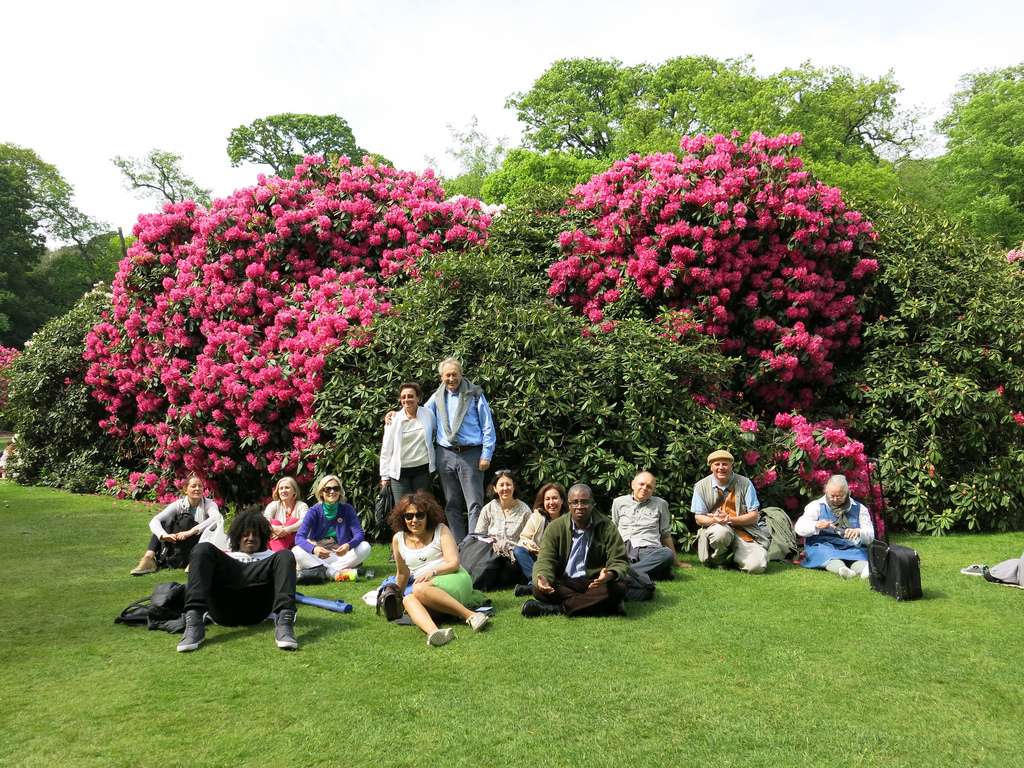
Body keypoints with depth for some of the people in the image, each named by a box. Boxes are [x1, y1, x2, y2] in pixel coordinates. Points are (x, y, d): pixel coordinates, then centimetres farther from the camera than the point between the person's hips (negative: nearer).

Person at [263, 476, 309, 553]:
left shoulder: (302, 505, 4)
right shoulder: (274, 505, 10)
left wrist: (286, 530, -32)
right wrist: (273, 528, -33)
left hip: (295, 543, -1)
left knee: (294, 520, -22)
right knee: (275, 522, -21)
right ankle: (278, 551, -44)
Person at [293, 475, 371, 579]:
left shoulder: (347, 509, -3)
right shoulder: (314, 511, -5)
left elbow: (359, 534, -12)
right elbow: (299, 537, -15)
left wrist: (348, 545, -36)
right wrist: (314, 549, -38)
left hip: (341, 554, 1)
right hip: (318, 558, 0)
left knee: (365, 547, -24)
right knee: (296, 551, -27)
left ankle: (324, 571, -28)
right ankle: (335, 572, -35)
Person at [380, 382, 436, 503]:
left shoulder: (428, 414, 0)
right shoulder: (393, 419, -2)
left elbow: (433, 435, 16)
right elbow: (386, 449, 2)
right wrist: (384, 475, 0)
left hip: (422, 470, 1)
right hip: (399, 471, -1)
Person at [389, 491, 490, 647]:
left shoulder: (441, 530, 3)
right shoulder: (399, 539, 12)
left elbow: (454, 563, -6)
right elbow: (402, 573, 25)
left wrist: (432, 572, -20)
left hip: (456, 580, -3)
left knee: (420, 589, -33)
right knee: (408, 600, -30)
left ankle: (471, 615, -36)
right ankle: (434, 632, -57)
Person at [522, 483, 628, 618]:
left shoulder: (607, 527, -2)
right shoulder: (555, 527, 0)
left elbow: (619, 562, -4)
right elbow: (545, 560, -6)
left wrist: (609, 575, -29)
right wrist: (542, 578, -31)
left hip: (595, 584, 0)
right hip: (563, 584, 0)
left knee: (618, 589, -31)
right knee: (539, 590, -28)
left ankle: (555, 609, -28)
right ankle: (593, 603, -24)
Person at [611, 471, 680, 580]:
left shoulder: (660, 504, 19)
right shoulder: (619, 502, 20)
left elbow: (666, 534, 23)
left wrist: (676, 561, 24)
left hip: (649, 550, 0)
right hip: (623, 550, 0)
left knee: (667, 553, -37)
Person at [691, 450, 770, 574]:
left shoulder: (745, 484, 0)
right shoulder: (701, 487, 2)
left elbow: (754, 516, -2)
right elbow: (699, 518, 2)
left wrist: (730, 519, -18)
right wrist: (715, 520, -21)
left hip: (743, 531, 0)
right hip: (715, 530, 0)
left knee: (757, 566, -24)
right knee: (721, 532, -38)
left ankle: (732, 558, 12)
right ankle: (717, 560, -4)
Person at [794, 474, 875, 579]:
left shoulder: (859, 509, 13)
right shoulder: (816, 506, 9)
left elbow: (870, 536, 4)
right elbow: (799, 527, -1)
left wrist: (858, 532, -21)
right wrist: (816, 525, -23)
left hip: (851, 549, 1)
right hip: (823, 546, -1)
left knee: (861, 554, -31)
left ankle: (864, 569, -61)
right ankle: (841, 569, -63)